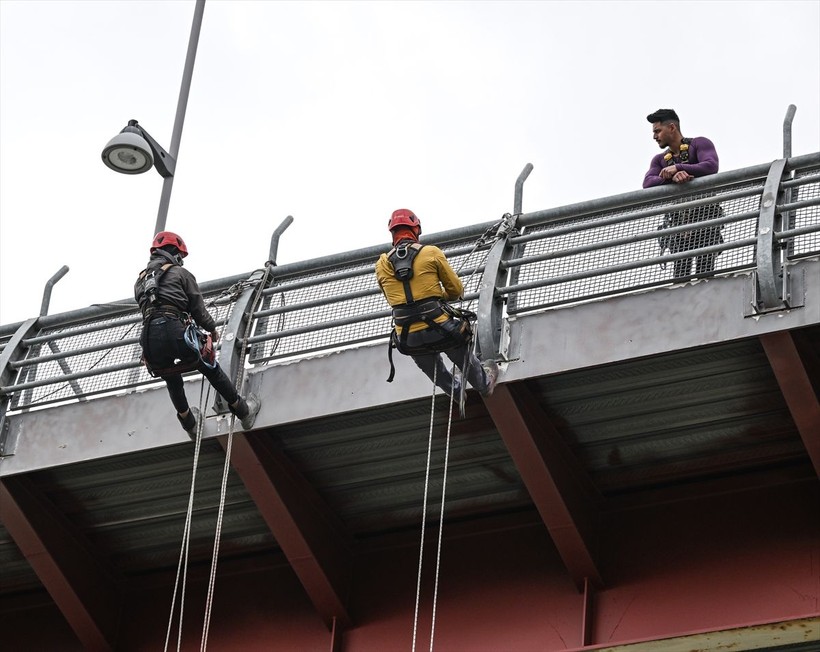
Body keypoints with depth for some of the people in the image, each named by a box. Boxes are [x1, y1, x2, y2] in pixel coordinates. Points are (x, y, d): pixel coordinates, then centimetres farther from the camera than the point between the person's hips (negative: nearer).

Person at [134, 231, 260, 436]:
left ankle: (188, 421, 41)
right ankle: (243, 411, 24)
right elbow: (198, 307, 9)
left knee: (172, 380, 28)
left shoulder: (140, 281, 25)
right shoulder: (180, 273, 11)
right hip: (175, 332, -4)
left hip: (148, 337, 4)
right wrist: (212, 329, 25)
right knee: (211, 369, 14)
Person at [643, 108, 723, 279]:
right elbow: (648, 183, 2)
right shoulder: (660, 160, 21)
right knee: (680, 273, -8)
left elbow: (711, 167, -13)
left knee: (704, 271, -14)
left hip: (705, 214, -4)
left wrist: (677, 167, -16)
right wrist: (672, 177, -18)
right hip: (679, 219, 4)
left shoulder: (699, 144, 6)